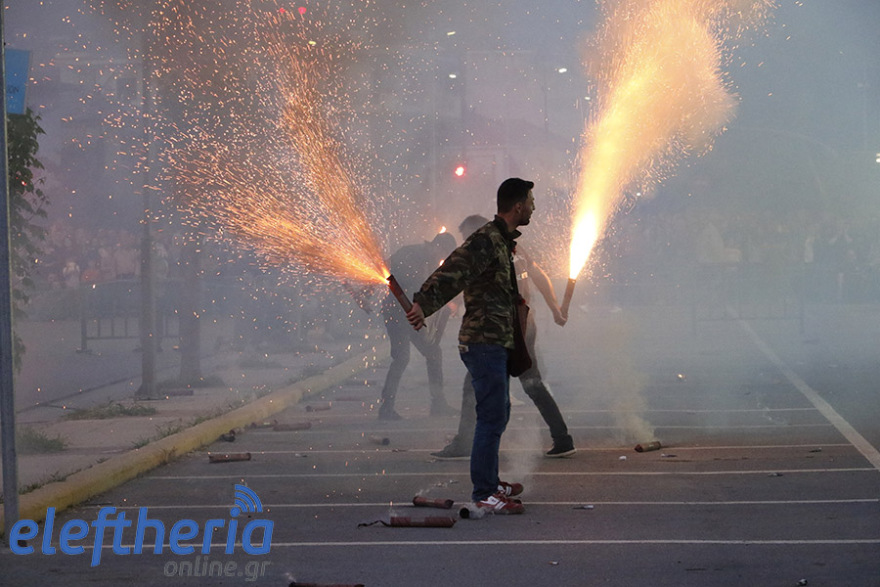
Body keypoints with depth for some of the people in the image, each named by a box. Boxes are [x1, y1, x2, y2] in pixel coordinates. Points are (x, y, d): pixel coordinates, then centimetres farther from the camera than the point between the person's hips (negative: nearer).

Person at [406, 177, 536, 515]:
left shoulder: (501, 241, 15)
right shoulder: (485, 241, -17)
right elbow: (452, 272, -29)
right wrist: (423, 305, -40)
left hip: (496, 344, 10)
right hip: (484, 343, -10)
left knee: (498, 414, 19)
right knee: (492, 418, -8)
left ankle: (489, 482, 31)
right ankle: (483, 494, -3)